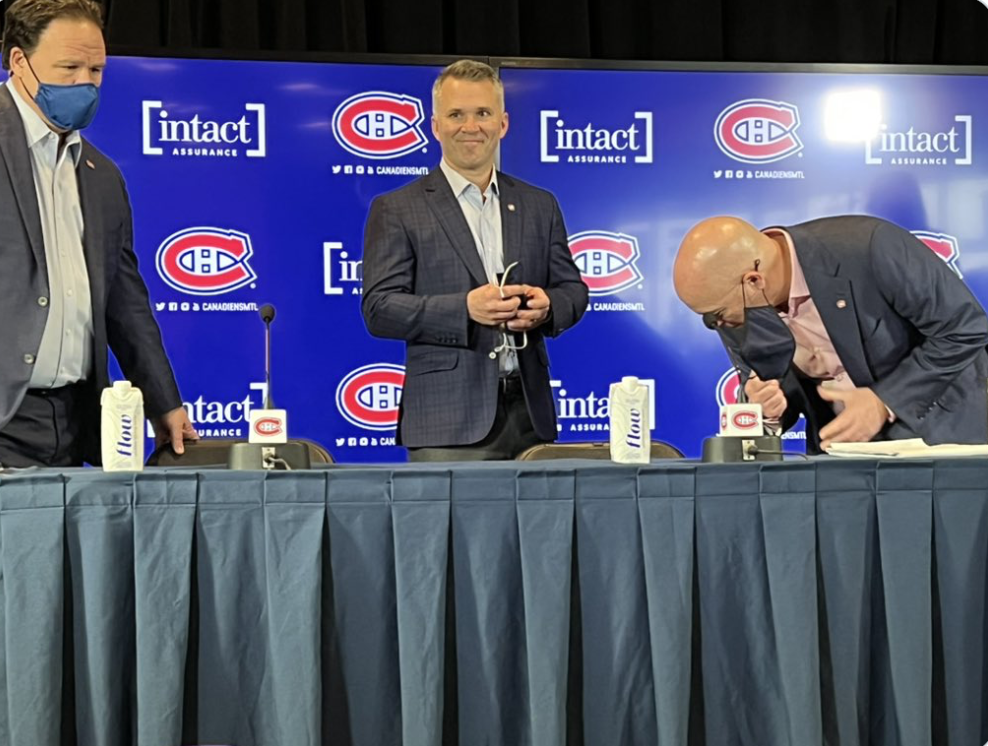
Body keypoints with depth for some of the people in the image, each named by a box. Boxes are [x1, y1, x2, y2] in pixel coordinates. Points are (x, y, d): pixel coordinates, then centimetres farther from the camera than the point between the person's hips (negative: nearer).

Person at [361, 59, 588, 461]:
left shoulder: (539, 205, 16)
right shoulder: (397, 210, 3)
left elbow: (572, 289, 17)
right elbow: (379, 309, -4)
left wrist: (546, 306, -8)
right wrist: (465, 308, -18)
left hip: (529, 413, 4)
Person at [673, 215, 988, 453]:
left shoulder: (869, 247, -26)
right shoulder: (737, 314, -11)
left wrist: (884, 402, -24)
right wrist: (769, 409, -18)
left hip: (940, 431, -4)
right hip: (838, 443, 4)